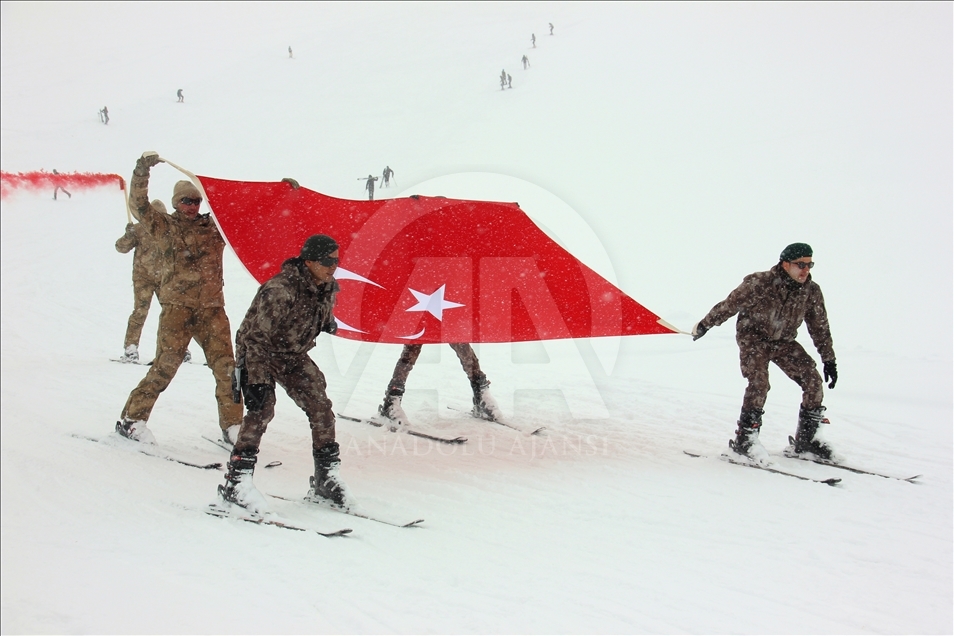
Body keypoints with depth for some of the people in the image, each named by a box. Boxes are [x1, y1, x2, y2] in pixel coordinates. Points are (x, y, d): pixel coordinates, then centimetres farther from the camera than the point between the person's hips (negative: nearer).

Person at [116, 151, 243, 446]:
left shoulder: (214, 228, 15)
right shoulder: (165, 226, 8)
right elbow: (138, 205, -4)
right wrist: (142, 170, -13)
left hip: (212, 308, 3)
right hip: (177, 308, -3)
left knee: (226, 368, -3)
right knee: (165, 365, -8)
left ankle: (232, 426, 7)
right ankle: (131, 419, 4)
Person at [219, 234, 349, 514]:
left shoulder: (329, 287, -9)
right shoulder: (280, 289, -31)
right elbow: (256, 337, -31)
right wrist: (256, 380, -34)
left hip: (295, 357, 7)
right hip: (259, 353, -6)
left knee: (321, 407, -4)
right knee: (262, 407, -23)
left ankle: (326, 480, 6)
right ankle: (237, 482, -17)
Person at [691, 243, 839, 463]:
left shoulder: (812, 291, -9)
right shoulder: (759, 283, -24)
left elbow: (820, 328, 3)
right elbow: (730, 305, -12)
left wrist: (829, 359, 5)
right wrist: (704, 325, -3)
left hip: (784, 342, 5)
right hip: (753, 338, -5)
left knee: (814, 382, -9)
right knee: (759, 382, -25)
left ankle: (806, 439, 4)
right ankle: (744, 439, -14)